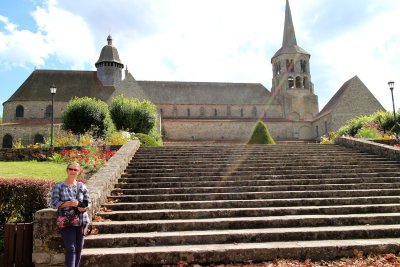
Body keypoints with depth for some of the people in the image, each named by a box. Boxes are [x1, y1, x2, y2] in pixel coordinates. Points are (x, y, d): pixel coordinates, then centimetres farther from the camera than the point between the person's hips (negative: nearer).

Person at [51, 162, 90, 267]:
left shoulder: (82, 186, 7)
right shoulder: (58, 186, 0)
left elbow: (87, 203, 7)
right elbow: (54, 203, -7)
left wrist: (82, 207, -15)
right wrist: (69, 203, -21)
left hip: (81, 222, 3)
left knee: (79, 249, 9)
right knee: (71, 248, -9)